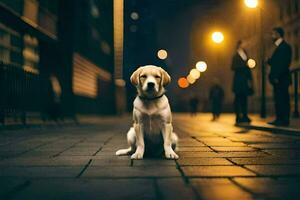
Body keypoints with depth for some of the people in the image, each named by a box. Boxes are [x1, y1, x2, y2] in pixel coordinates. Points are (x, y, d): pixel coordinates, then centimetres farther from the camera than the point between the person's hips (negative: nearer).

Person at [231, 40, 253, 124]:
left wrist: (250, 80, 12)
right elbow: (233, 67, -8)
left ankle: (245, 116, 6)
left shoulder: (245, 56, 18)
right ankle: (238, 116, -4)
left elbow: (248, 69, 18)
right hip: (238, 80, -5)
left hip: (245, 80, 5)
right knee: (238, 98, -5)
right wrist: (243, 65, -16)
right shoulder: (236, 56, 1)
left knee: (244, 98, 4)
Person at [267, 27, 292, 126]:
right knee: (278, 100, 8)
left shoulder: (285, 46, -9)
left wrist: (277, 77, -21)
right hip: (277, 79, 9)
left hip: (281, 79, -9)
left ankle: (284, 120, -6)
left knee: (283, 100, -8)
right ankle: (279, 119, 11)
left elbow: (284, 63, -17)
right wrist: (270, 60, 4)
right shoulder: (279, 47, 21)